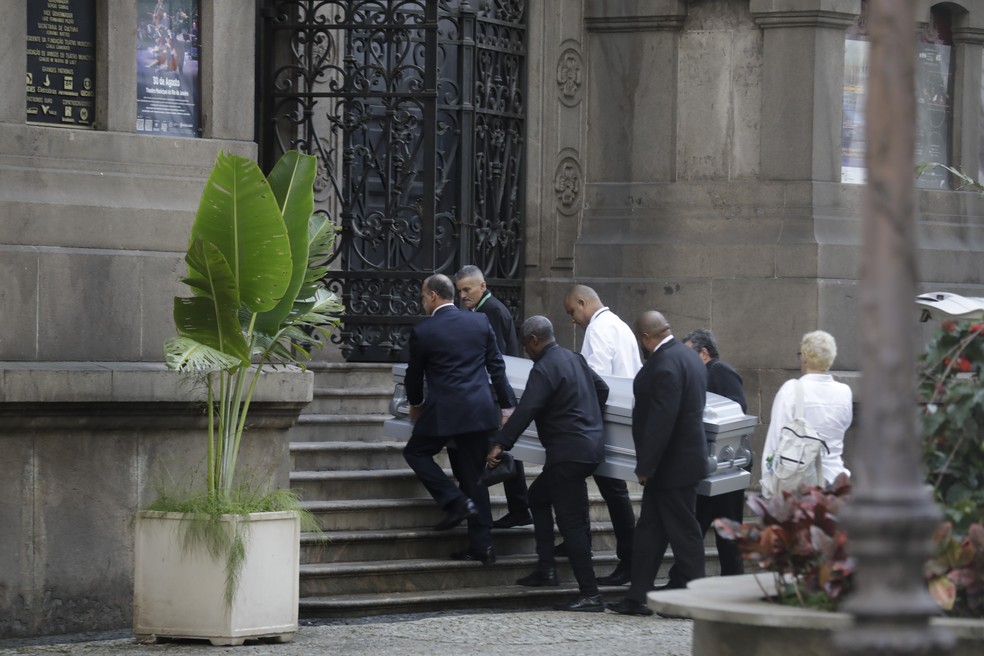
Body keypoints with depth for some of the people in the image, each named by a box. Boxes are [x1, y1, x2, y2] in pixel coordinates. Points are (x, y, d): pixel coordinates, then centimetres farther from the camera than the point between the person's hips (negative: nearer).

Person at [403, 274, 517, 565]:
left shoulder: (423, 331, -6)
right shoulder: (480, 322, 6)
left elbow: (414, 374, 7)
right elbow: (496, 366, 7)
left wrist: (415, 405, 26)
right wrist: (507, 406, 12)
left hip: (443, 411, -5)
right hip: (480, 411, 5)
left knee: (415, 452, 17)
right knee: (473, 475, 10)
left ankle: (456, 502, -1)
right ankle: (481, 544, 7)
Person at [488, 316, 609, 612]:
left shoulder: (544, 369, -15)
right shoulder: (574, 359, 13)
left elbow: (525, 410, -24)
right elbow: (601, 388, 25)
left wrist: (499, 444, -25)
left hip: (569, 452, -10)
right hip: (590, 446, 10)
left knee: (572, 523, -9)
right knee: (538, 496, 24)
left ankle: (589, 595, -11)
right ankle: (545, 568, 22)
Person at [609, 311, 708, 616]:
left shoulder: (665, 364, -22)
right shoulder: (688, 356, 10)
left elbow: (661, 420, -25)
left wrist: (646, 466, -20)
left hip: (672, 463, -10)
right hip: (686, 455, 10)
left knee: (683, 531, -2)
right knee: (649, 530, 12)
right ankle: (637, 597, 15)